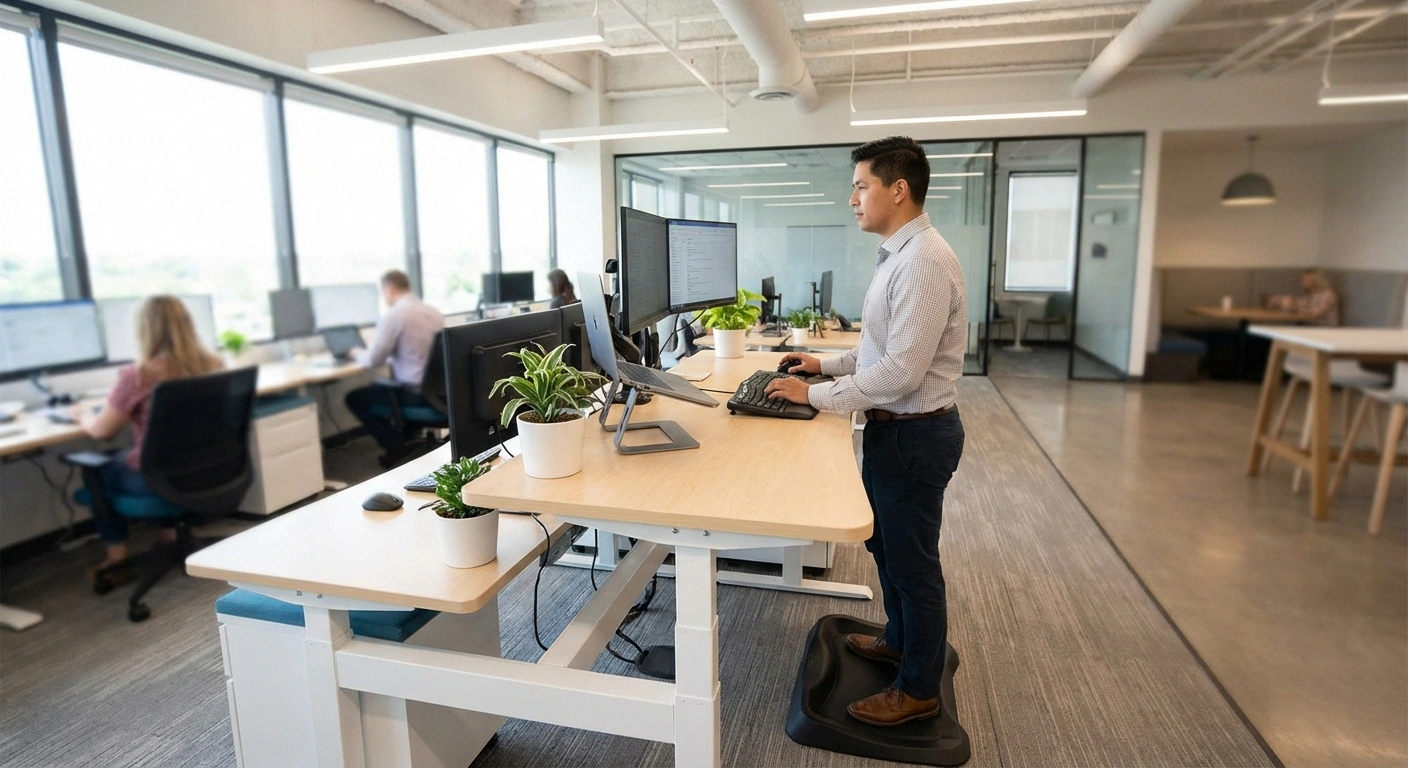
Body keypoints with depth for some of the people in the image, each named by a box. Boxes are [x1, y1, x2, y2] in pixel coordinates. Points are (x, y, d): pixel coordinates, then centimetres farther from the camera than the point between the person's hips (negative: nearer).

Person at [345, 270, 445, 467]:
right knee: (381, 387, 34)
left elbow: (373, 361, -10)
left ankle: (397, 447, 7)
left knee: (355, 398, 14)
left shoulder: (393, 315, -14)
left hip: (415, 393, -8)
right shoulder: (435, 312, 7)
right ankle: (410, 435, 27)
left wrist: (357, 353, 13)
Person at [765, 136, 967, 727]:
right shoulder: (900, 255, 9)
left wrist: (815, 395, -20)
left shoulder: (924, 262, -23)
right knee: (886, 544, 24)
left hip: (913, 433, -10)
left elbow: (900, 371, -28)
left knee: (911, 560, 7)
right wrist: (828, 364, 12)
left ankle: (918, 690, 28)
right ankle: (901, 641, 48)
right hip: (896, 428, 10)